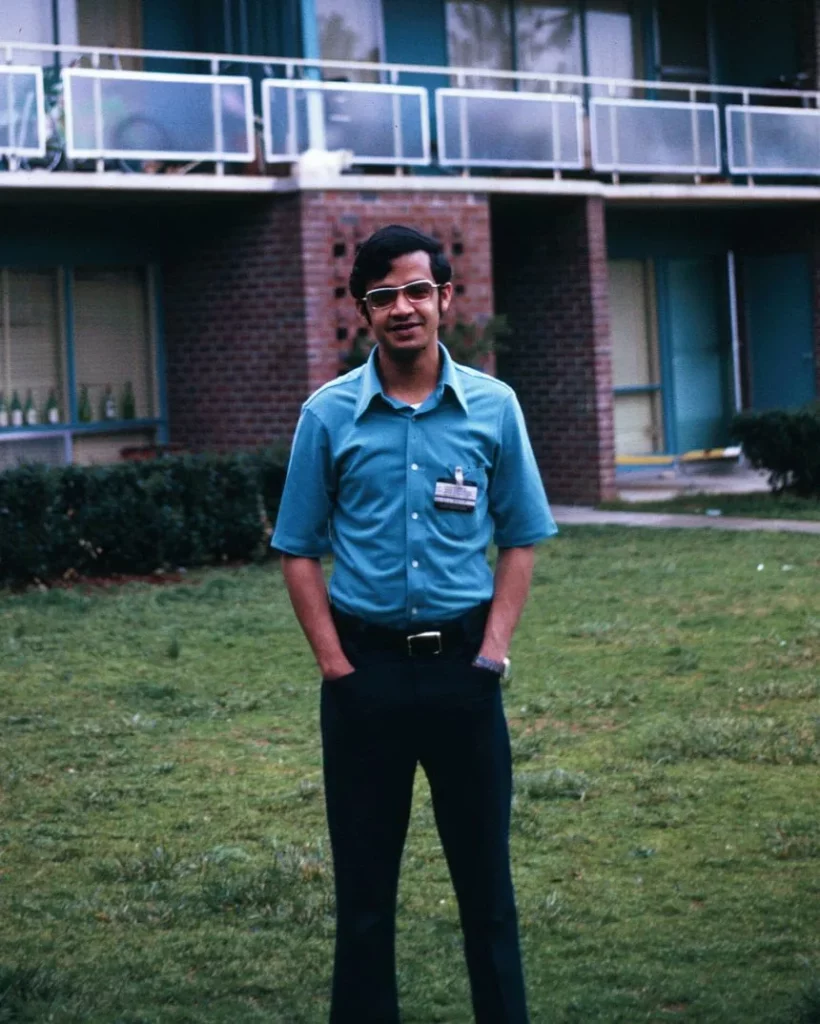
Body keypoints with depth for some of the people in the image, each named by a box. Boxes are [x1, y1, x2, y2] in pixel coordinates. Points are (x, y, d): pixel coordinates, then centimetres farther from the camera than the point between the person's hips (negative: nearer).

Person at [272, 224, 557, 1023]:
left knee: (485, 869, 7)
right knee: (363, 878, 8)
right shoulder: (328, 415, -1)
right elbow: (300, 551, 3)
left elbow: (518, 541, 6)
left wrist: (492, 650, -4)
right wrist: (333, 661, -4)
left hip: (462, 663, 0)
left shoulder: (493, 407, 1)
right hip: (366, 665, 0)